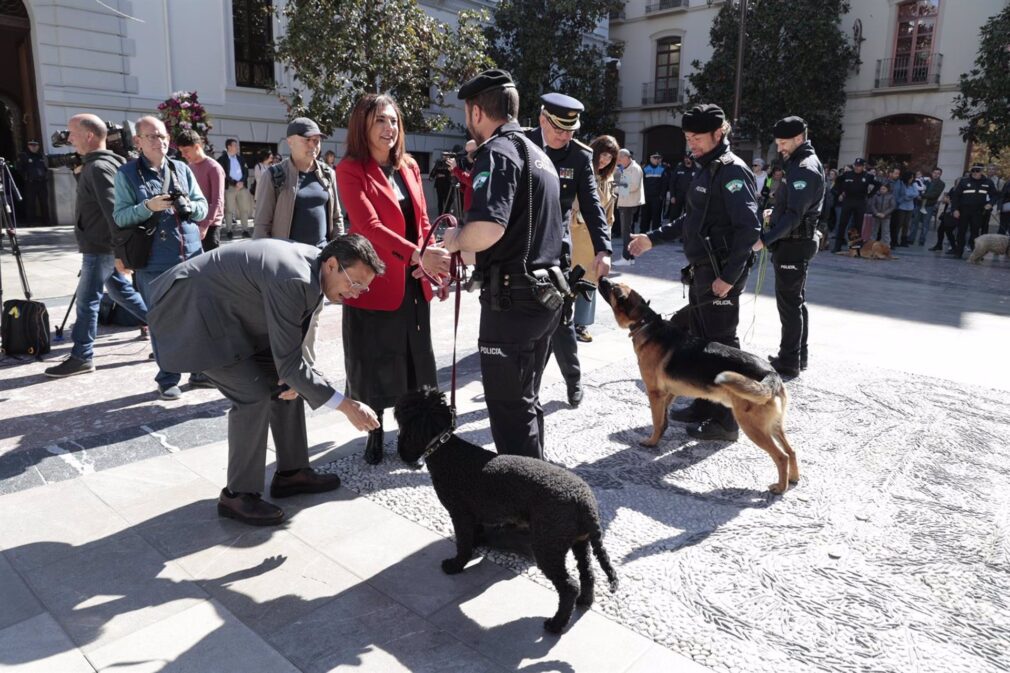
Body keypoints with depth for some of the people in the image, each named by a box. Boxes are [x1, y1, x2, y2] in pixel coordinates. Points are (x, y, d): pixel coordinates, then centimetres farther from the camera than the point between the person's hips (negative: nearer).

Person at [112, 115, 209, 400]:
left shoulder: (182, 169, 10)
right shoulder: (127, 173, 0)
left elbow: (203, 208, 10)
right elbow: (120, 217, -6)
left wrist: (188, 205, -12)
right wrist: (148, 206, -21)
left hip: (192, 256, 3)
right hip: (154, 261, -3)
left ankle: (200, 371, 24)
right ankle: (167, 379, 16)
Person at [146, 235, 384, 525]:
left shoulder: (313, 266, -5)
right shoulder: (292, 280, -33)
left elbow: (290, 342, 7)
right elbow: (288, 361, -30)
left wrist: (294, 376, -10)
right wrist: (346, 405, -29)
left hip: (229, 313, 10)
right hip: (193, 309, -10)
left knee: (286, 383, 6)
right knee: (253, 394, -17)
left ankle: (291, 472, 18)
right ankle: (238, 494, -1)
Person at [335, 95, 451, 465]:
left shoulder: (409, 166, 10)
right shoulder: (350, 169, -9)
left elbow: (422, 221, 13)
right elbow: (368, 226, -22)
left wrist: (431, 264, -3)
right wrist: (418, 256, -32)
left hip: (413, 282, 6)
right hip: (373, 282, -6)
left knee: (415, 360, 12)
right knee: (374, 363, 6)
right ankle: (375, 434, 22)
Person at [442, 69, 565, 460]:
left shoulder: (497, 151, -11)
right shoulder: (538, 155, 18)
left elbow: (489, 226, -29)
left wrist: (456, 240, -8)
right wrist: (466, 254, 28)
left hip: (512, 297, -9)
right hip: (545, 292, 10)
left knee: (508, 405, 0)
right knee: (527, 399, 19)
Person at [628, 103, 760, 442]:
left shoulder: (732, 171, -14)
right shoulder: (707, 169, 14)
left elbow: (749, 228, -21)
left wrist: (729, 276, -23)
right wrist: (653, 238, 20)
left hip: (721, 274, -10)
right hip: (701, 271, 10)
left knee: (721, 343, -2)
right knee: (699, 338, 17)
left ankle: (724, 421, 10)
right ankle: (704, 405, 31)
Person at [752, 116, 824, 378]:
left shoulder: (804, 168, -18)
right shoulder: (802, 163, 14)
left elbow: (794, 215, -26)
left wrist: (765, 239, -30)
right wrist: (775, 214, 12)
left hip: (793, 244, -10)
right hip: (797, 242, 10)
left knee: (789, 303, -4)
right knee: (796, 301, 16)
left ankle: (789, 362, 3)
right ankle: (798, 356, 26)